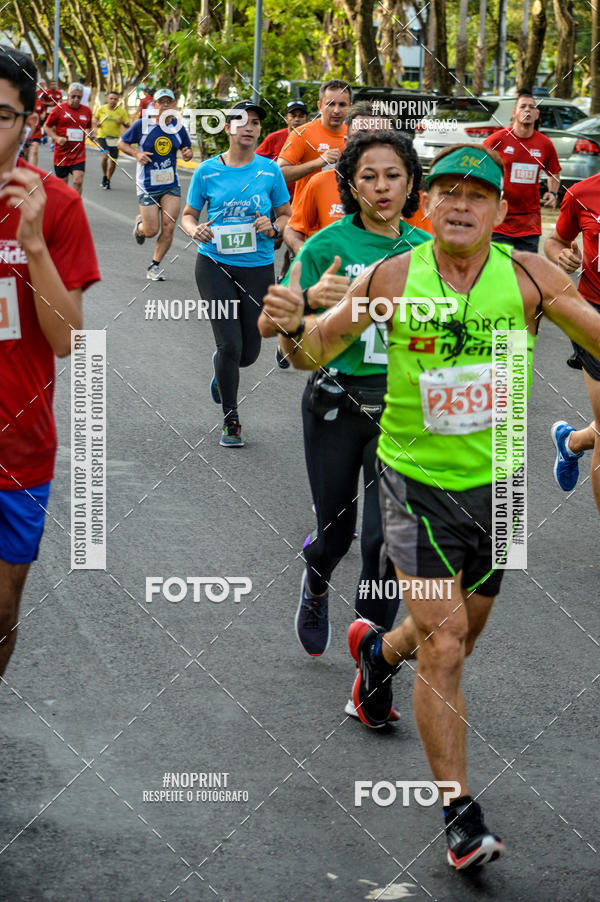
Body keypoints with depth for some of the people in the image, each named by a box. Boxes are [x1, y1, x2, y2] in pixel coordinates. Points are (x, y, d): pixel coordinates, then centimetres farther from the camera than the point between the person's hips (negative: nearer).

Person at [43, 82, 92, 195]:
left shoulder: (87, 111, 8)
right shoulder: (59, 109, -3)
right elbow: (46, 127, 3)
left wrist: (89, 133, -1)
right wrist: (57, 138, -13)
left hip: (79, 154, 1)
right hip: (61, 154, -1)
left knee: (78, 181, -14)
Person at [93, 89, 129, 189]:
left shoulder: (122, 111, -4)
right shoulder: (101, 109, -2)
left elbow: (127, 125, 1)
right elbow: (96, 117, 19)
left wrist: (123, 122, -21)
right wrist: (97, 123, -2)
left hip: (115, 138, 1)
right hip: (102, 136, -1)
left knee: (113, 161, 5)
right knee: (105, 155, -23)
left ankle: (108, 180, 26)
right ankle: (104, 176, -2)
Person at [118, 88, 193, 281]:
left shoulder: (178, 127, 3)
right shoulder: (143, 124, -7)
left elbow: (187, 148, 18)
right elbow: (121, 143, 2)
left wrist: (188, 154, -6)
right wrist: (136, 153, -16)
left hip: (171, 184, 3)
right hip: (147, 186, -3)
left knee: (168, 227, -8)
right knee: (151, 231, -4)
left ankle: (155, 266, 7)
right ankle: (139, 223, 34)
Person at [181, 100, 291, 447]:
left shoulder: (270, 170, 1)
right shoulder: (208, 171, 0)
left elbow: (286, 214, 10)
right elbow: (188, 214, 10)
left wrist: (273, 227, -12)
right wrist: (195, 229, -12)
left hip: (258, 267, 2)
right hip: (215, 265, -2)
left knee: (249, 352, 6)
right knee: (230, 343, -10)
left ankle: (221, 370, 44)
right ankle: (231, 421, 7)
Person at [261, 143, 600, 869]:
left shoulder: (528, 276, -10)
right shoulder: (394, 277, -10)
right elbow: (316, 351, -2)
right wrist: (293, 326, -24)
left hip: (495, 484, 3)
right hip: (417, 480, -2)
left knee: (457, 637, 21)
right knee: (443, 645, -10)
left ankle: (378, 649, 56)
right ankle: (460, 816, 0)